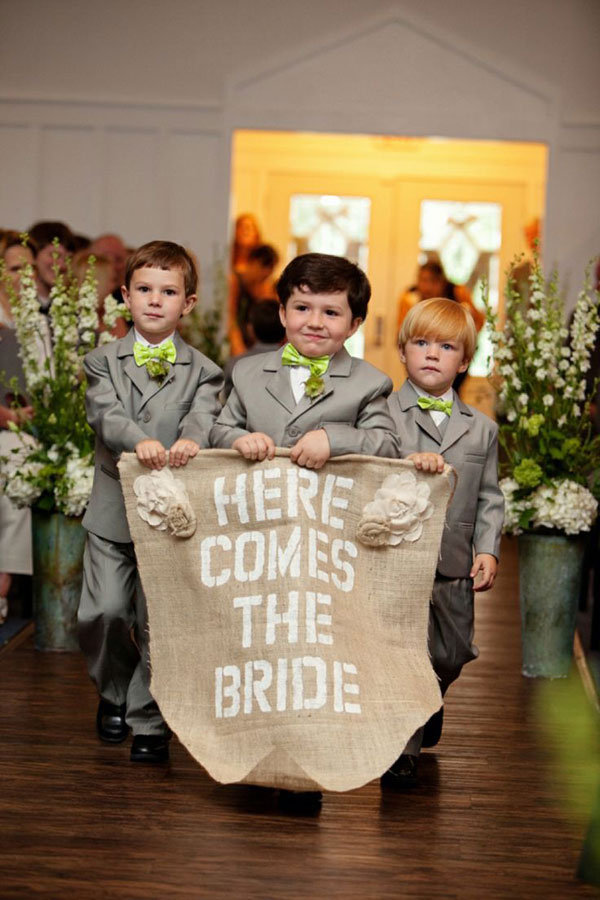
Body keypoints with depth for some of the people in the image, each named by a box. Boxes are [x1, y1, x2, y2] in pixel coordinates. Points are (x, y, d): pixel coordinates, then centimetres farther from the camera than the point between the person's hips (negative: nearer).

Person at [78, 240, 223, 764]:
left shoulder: (202, 370, 6)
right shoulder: (104, 362, 7)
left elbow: (203, 416, -12)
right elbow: (105, 414, -11)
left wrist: (190, 439, -36)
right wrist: (139, 441, -32)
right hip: (114, 510, 1)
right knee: (102, 613, -2)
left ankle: (149, 724, 14)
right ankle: (116, 691, 27)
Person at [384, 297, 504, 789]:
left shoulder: (482, 429, 11)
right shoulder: (382, 413, -1)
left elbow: (489, 497, 12)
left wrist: (488, 549, 1)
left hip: (454, 565, 4)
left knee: (452, 654, 14)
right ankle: (401, 749, 11)